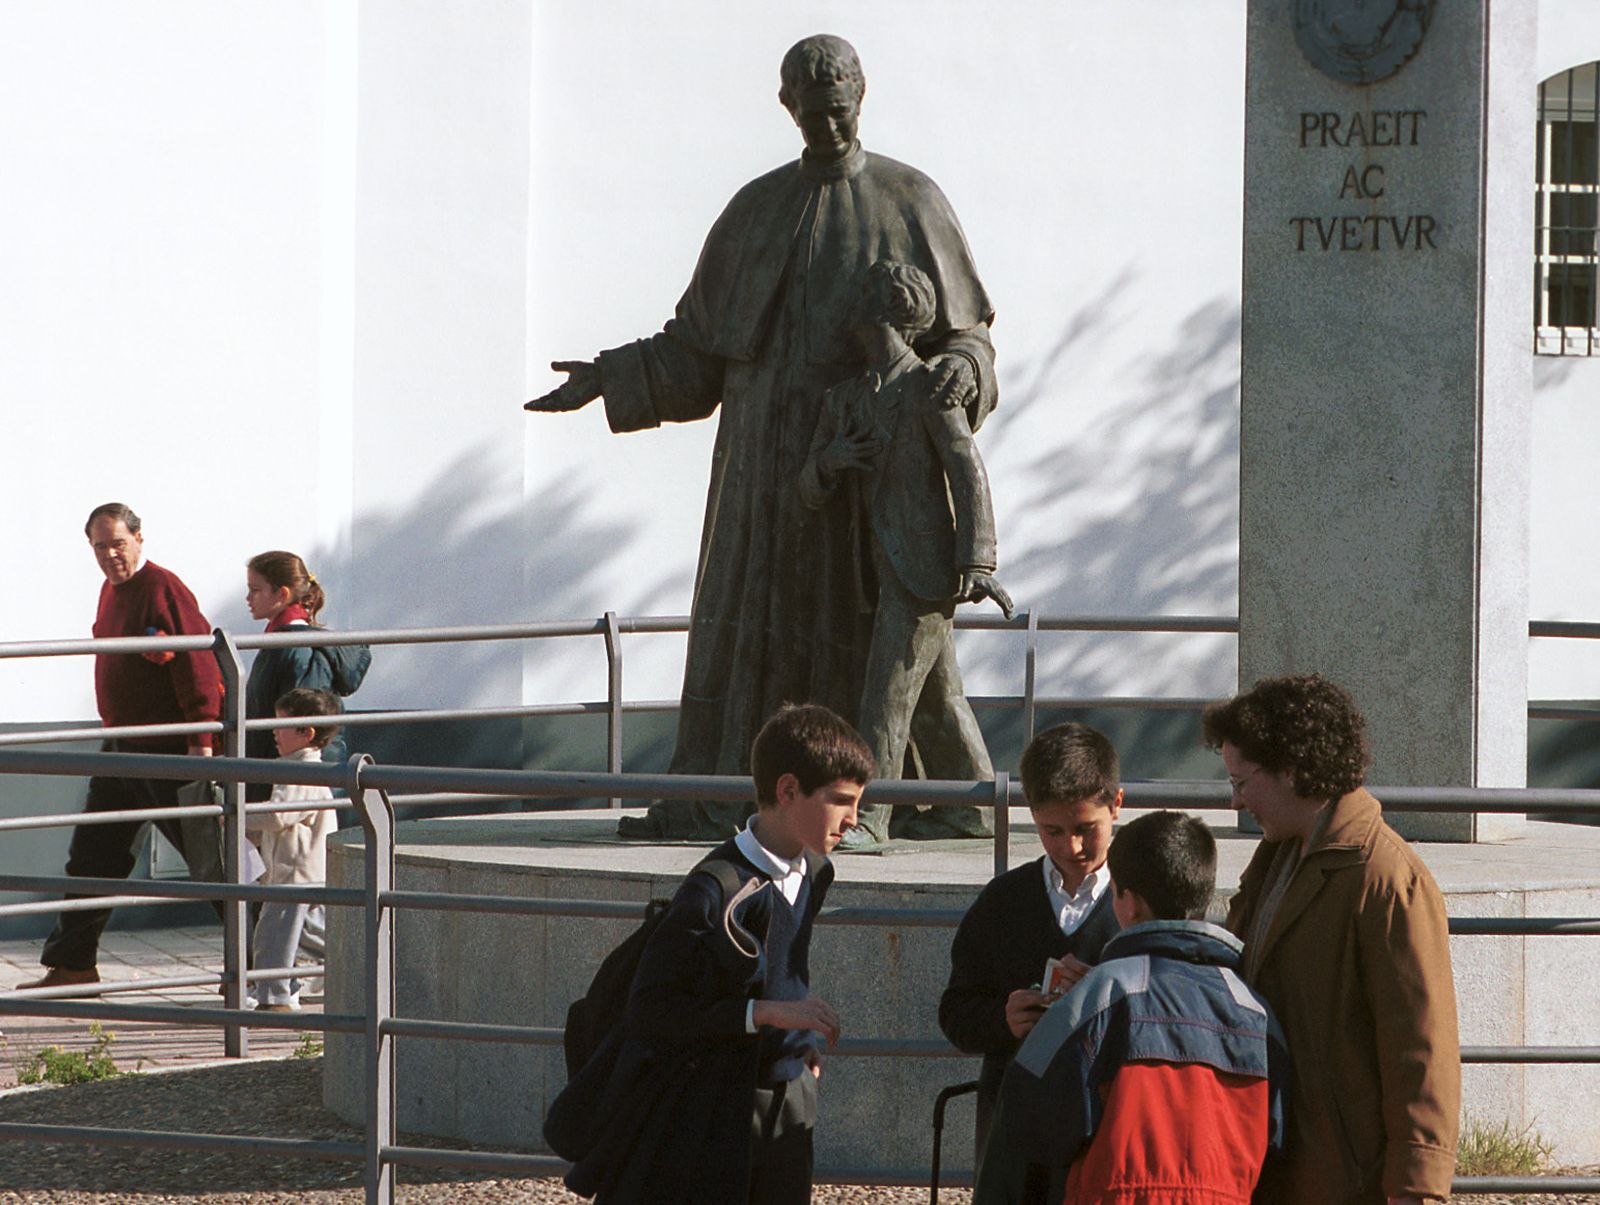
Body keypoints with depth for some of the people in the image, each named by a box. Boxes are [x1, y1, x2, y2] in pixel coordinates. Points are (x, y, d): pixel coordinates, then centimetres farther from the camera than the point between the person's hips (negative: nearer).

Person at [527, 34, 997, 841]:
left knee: (866, 626, -4)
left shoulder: (912, 203, 2)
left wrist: (961, 367, -21)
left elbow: (965, 328, 2)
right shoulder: (757, 210, 10)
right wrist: (612, 379, 1)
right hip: (772, 453, 3)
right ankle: (709, 797, -5)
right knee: (745, 611, -3)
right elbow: (699, 348, 12)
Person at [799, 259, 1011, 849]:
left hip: (925, 565, -9)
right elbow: (811, 492, 12)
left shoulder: (925, 387, -10)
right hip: (888, 570, 9)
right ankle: (973, 805, 27)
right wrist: (828, 461, -13)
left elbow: (969, 473, -15)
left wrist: (976, 563, -22)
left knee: (888, 690, -12)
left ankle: (867, 815, -14)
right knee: (937, 692, 17)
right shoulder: (843, 398, 13)